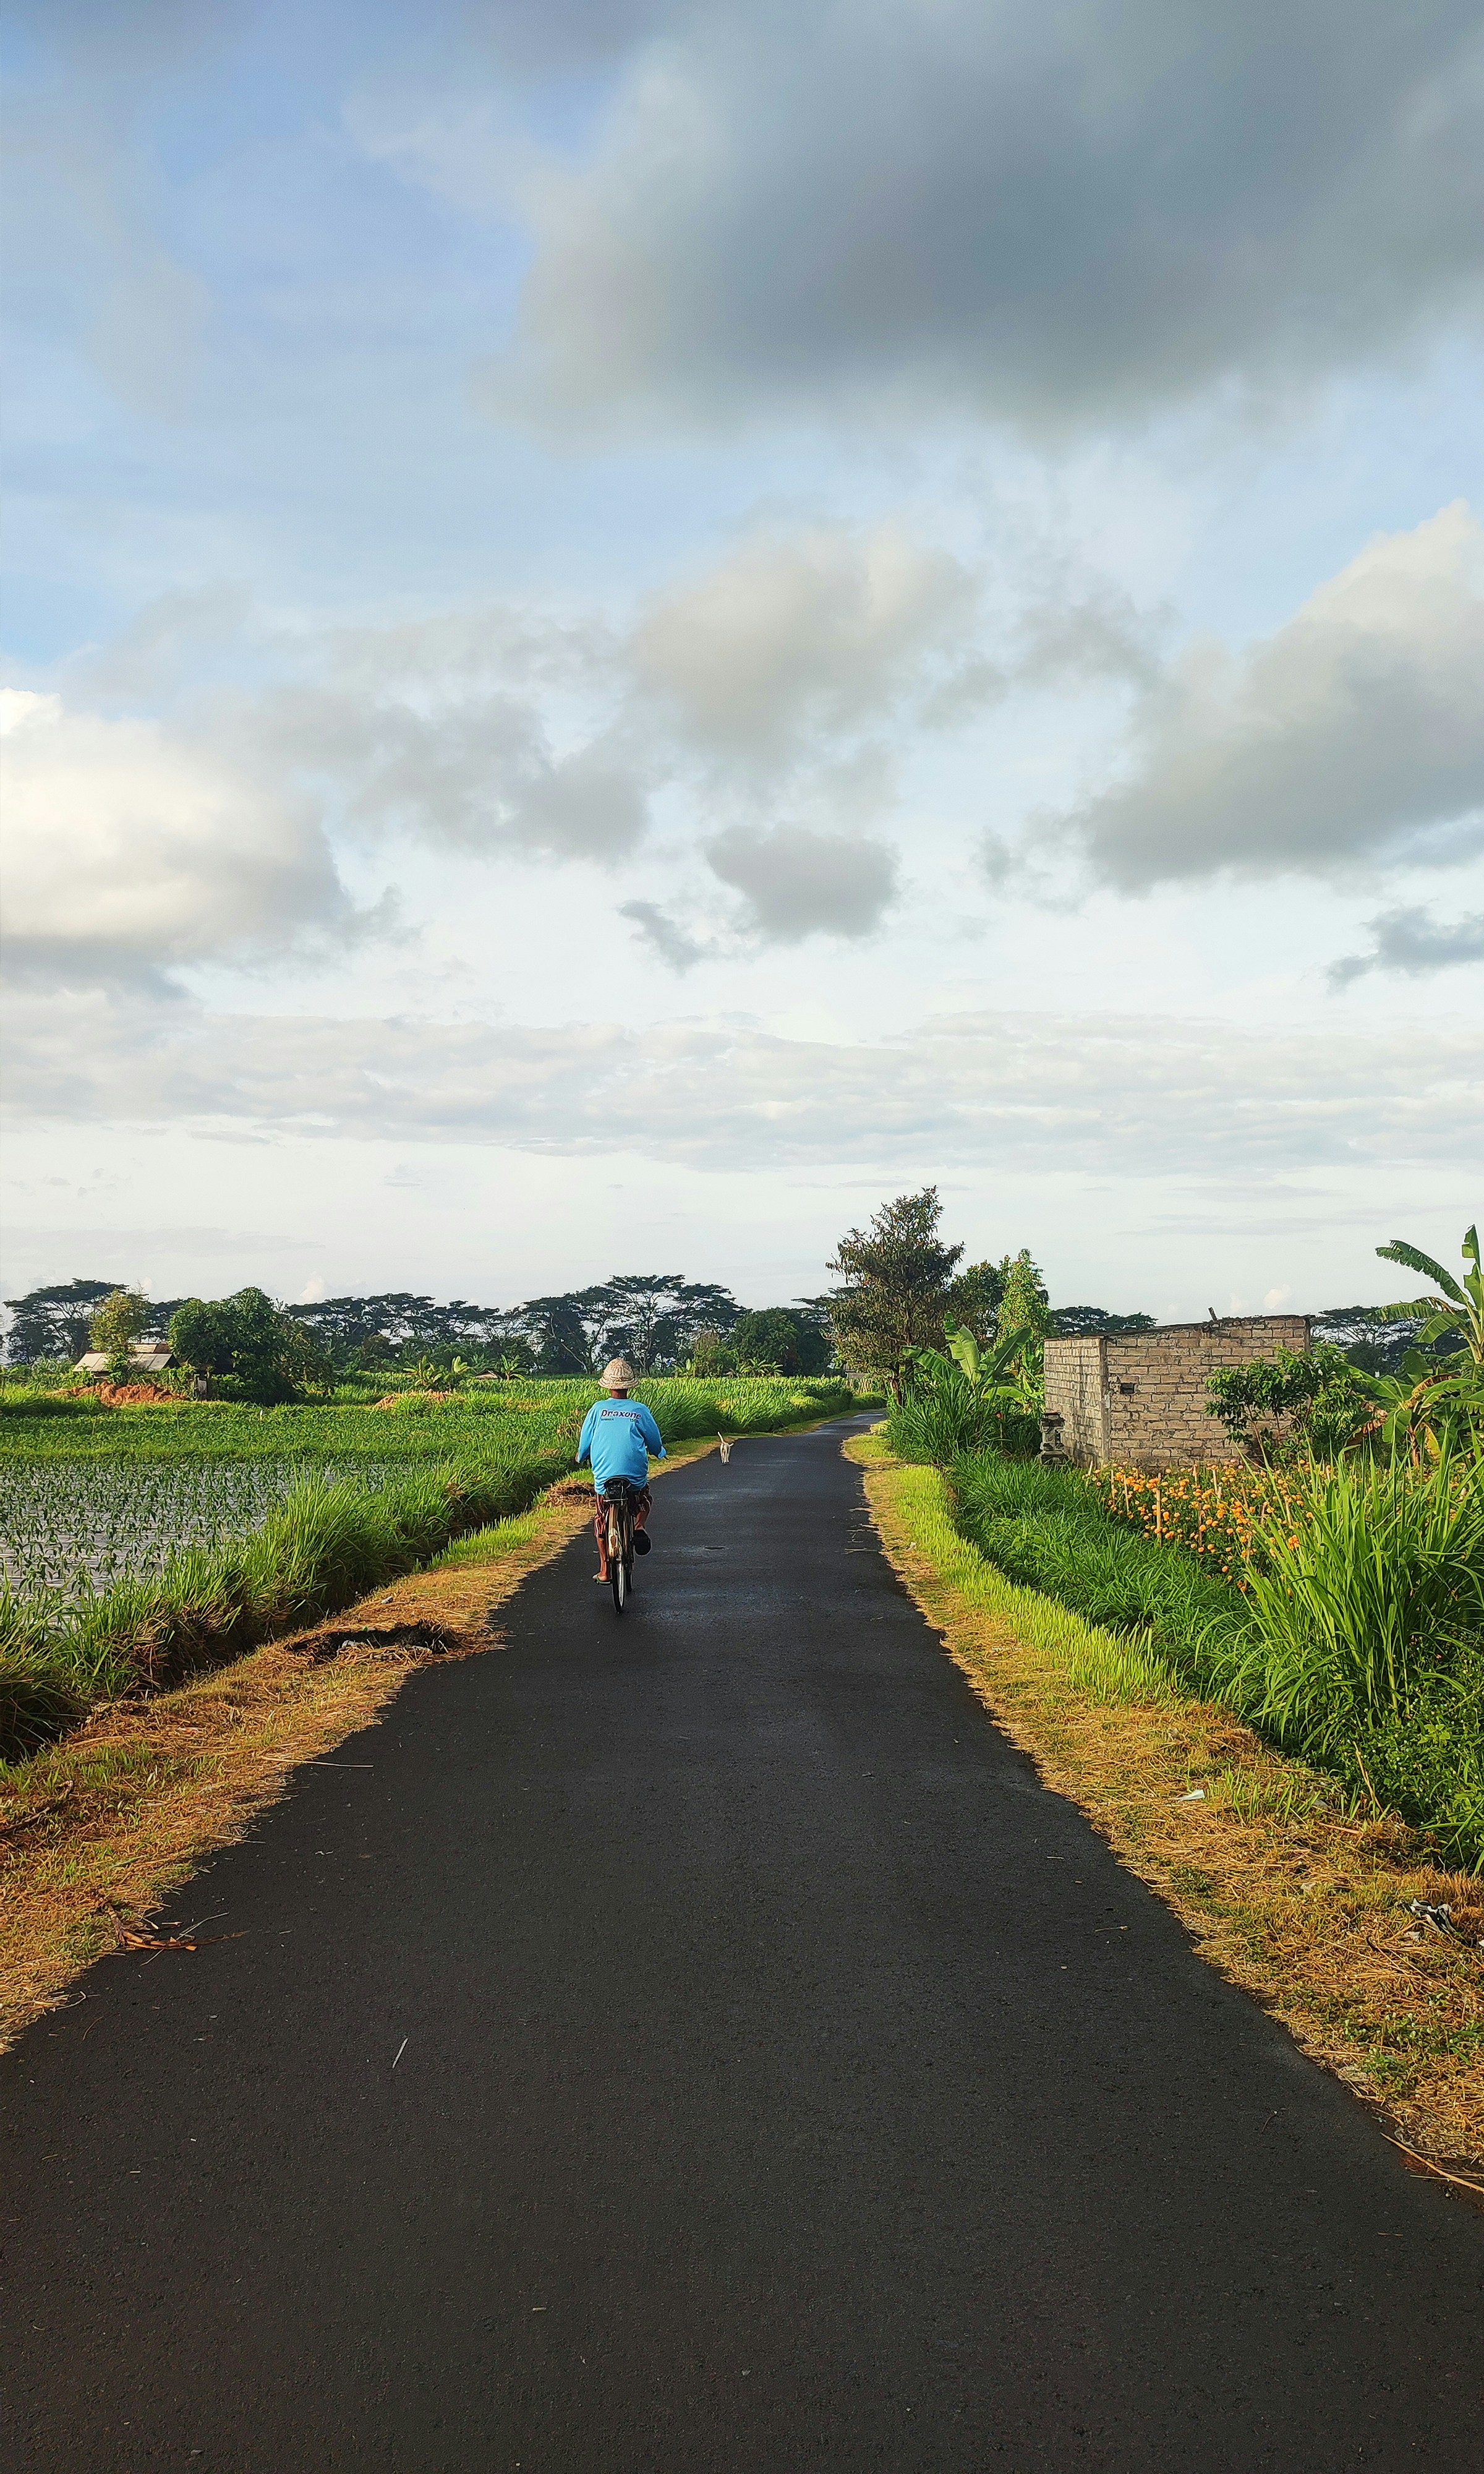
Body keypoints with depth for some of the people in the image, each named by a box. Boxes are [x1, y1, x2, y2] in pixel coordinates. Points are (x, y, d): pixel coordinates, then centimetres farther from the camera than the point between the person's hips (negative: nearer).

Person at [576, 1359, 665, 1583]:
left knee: (602, 1520, 18)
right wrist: (660, 1452, 33)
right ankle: (640, 1526, -1)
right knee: (645, 1500, 30)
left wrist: (581, 1457, 29)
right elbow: (656, 1444, 10)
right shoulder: (640, 1411, 0)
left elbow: (584, 1441, 7)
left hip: (603, 1478, 0)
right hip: (636, 1477, 0)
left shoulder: (598, 1409, 0)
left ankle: (604, 1570, 15)